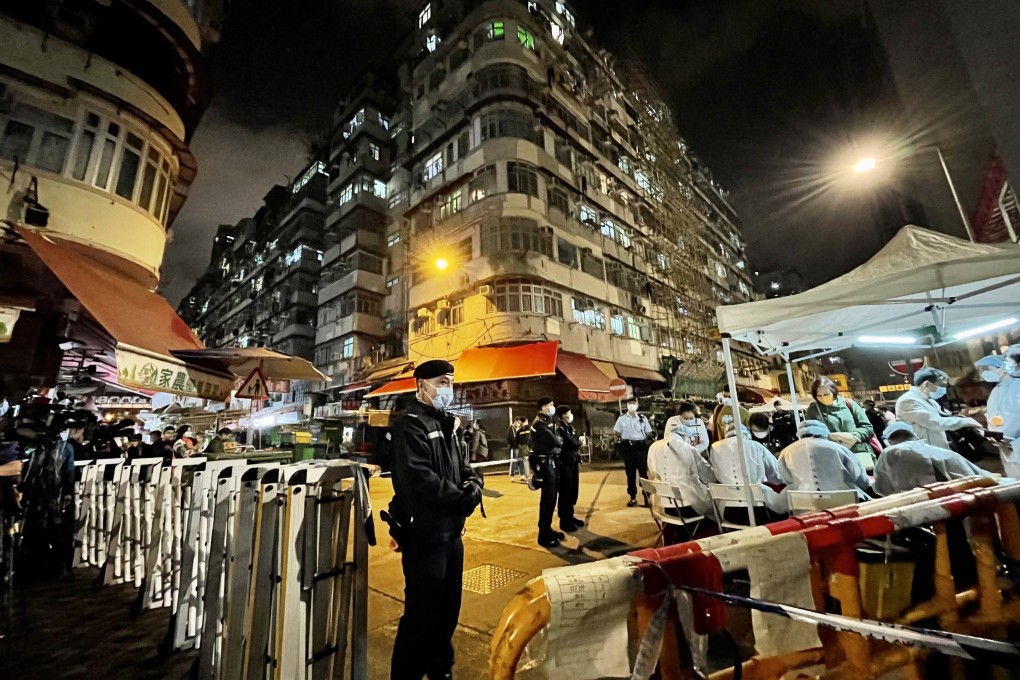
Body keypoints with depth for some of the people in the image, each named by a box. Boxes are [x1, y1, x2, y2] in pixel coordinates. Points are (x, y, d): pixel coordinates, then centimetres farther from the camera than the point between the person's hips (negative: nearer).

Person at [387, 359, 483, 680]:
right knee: (422, 612, 4)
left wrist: (473, 482, -7)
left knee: (448, 606, 22)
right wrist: (463, 497, -19)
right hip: (424, 532, -9)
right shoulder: (410, 425, -17)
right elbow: (419, 480, -28)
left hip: (450, 529, 9)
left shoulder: (444, 424, 12)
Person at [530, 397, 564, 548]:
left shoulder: (548, 421, 15)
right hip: (545, 463, -10)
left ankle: (547, 529, 29)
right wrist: (560, 439, -5)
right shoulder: (540, 423, -17)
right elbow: (554, 441, -24)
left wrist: (558, 440, -9)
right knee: (548, 498, -4)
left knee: (550, 497, 16)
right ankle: (543, 535, 6)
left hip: (551, 462, 10)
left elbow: (556, 440, 11)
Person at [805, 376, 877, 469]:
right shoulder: (812, 411, 2)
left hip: (861, 453, 3)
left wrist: (852, 437, -11)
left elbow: (868, 427, 6)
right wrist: (837, 436, -15)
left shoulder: (848, 403, 7)